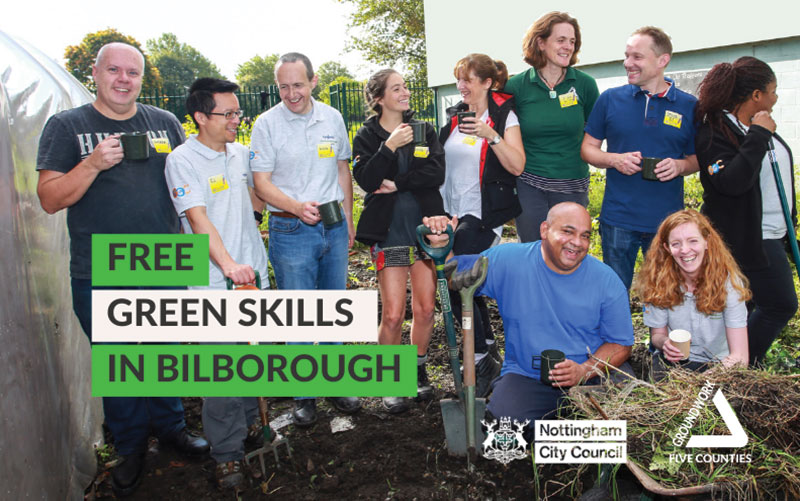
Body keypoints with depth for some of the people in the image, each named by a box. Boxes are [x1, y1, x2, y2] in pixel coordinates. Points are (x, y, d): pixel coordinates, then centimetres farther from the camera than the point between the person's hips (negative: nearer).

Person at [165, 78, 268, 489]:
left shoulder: (241, 153, 10)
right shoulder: (183, 160, -8)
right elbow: (198, 219, -17)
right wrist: (228, 264, -24)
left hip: (253, 270, 6)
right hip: (214, 279, -6)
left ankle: (248, 421, 34)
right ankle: (227, 452, 8)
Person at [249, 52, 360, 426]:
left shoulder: (332, 118, 7)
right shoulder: (267, 124, -5)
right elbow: (261, 183, -8)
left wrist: (348, 221, 14)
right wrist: (297, 207, -25)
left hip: (334, 227, 4)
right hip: (290, 231, -4)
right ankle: (303, 394, 18)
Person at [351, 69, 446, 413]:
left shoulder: (424, 130, 10)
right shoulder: (367, 136, 3)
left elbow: (437, 172, -5)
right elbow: (365, 179, -12)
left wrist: (397, 184, -12)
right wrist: (389, 146, -21)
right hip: (389, 231, -3)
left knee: (425, 308, 6)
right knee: (393, 314, -5)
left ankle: (418, 370, 27)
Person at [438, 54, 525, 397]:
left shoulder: (504, 116, -6)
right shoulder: (454, 116, 11)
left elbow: (517, 166, -16)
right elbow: (440, 161, 19)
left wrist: (490, 135, -26)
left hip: (484, 214, -7)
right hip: (453, 213, 7)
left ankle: (482, 360, 0)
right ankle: (490, 351, 28)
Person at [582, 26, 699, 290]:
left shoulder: (688, 106, 3)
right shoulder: (610, 99, 2)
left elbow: (697, 157, 11)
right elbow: (588, 148, 7)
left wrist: (680, 166, -11)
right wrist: (614, 159, -13)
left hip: (667, 220, 1)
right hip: (617, 219, 0)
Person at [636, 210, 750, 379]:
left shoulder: (728, 281, -13)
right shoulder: (658, 282, -8)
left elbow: (739, 355, -14)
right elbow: (657, 334, 5)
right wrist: (664, 342, -19)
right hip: (674, 360, 1)